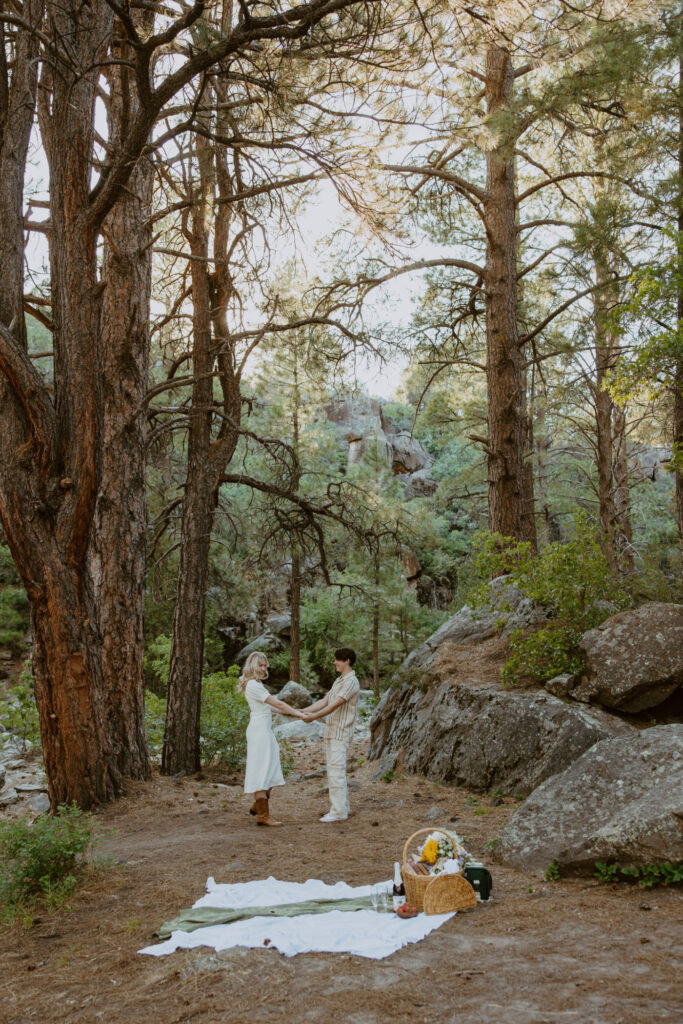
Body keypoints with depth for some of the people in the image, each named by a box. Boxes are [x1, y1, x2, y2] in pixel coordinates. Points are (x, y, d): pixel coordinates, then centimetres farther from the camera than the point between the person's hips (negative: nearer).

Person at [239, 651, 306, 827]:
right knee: (262, 771, -7)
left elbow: (272, 705, 15)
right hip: (259, 730, -10)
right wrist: (299, 715, -13)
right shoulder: (253, 685, -15)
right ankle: (263, 815, -4)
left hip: (265, 730, 10)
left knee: (271, 771, 15)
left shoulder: (257, 684, 17)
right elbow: (277, 704, -16)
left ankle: (257, 806, 27)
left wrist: (292, 710, 7)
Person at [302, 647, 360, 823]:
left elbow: (335, 705, -20)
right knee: (334, 771, 13)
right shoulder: (338, 681, 19)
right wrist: (304, 711, 8)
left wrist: (314, 716, -24)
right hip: (331, 732, 10)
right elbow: (324, 701, 17)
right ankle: (343, 807, 21)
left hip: (340, 734, -10)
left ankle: (339, 811, -8)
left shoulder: (351, 682, -13)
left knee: (336, 771, -10)